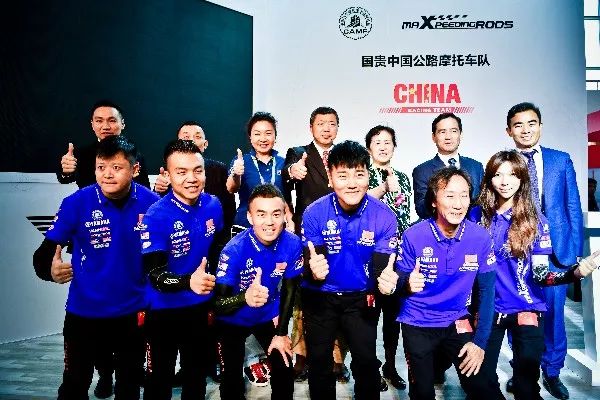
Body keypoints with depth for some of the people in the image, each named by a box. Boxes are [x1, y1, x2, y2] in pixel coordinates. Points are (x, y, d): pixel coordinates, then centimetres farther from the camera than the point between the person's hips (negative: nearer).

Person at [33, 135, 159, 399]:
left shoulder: (151, 203, -12)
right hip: (84, 312, -1)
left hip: (134, 311, 1)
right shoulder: (76, 203, -16)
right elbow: (44, 253, -14)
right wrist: (50, 269, -36)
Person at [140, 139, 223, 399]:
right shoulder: (156, 216, -23)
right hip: (165, 309, -4)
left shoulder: (213, 206, -8)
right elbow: (155, 274, -27)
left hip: (202, 305, 4)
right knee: (160, 378, 12)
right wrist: (188, 281, -46)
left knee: (198, 372, 22)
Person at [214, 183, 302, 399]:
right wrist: (245, 298, -53)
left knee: (285, 371, 7)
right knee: (232, 380, 3)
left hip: (268, 316, 3)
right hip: (234, 320, -2)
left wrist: (281, 333, -1)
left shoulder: (293, 244, -21)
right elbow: (219, 304, -32)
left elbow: (289, 290, -6)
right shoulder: (234, 250, -31)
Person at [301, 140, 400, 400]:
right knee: (319, 362, 12)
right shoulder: (314, 213, -16)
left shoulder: (384, 216, -16)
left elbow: (382, 265, -15)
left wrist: (386, 281, -39)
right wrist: (314, 271, -40)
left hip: (361, 299, 0)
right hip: (320, 297, 0)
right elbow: (310, 263, -15)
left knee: (366, 362, 5)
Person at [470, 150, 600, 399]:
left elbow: (539, 274, -9)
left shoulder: (535, 220, -5)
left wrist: (575, 273, -26)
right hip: (487, 309, 2)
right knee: (483, 379, 8)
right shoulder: (477, 216, -1)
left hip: (527, 310, -1)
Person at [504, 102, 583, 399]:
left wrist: (575, 250, 1)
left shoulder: (561, 160, 6)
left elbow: (573, 207, 6)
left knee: (553, 313, 6)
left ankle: (552, 373, 26)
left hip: (555, 249, 1)